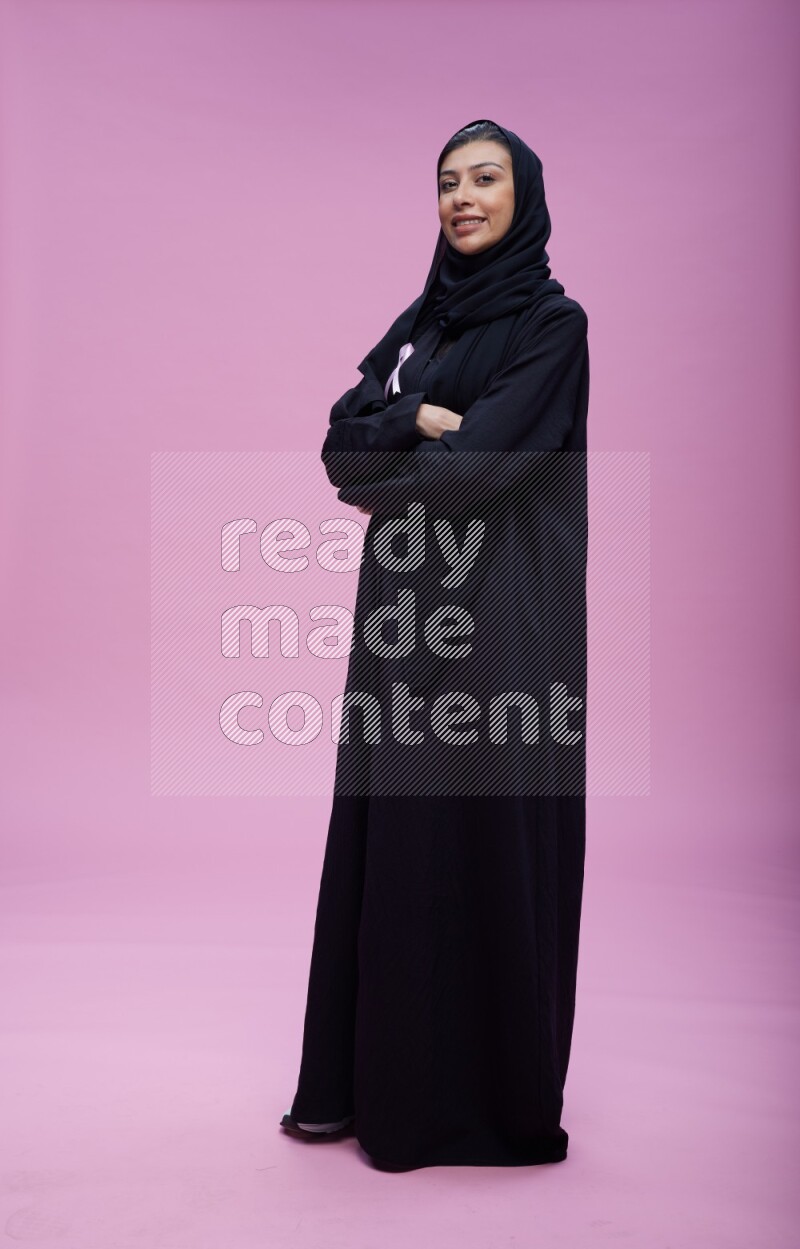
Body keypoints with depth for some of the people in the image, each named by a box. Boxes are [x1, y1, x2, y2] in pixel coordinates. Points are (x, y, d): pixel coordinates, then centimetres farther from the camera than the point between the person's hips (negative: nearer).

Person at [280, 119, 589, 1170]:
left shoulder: (554, 321, -5)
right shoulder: (423, 317, 16)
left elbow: (483, 466, -16)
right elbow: (340, 438, 7)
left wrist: (383, 484, -1)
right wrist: (421, 421, -10)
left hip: (500, 618, -7)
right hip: (407, 611, 7)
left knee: (481, 835, -1)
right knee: (391, 831, 8)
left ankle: (489, 1092, 16)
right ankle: (375, 1075, 22)